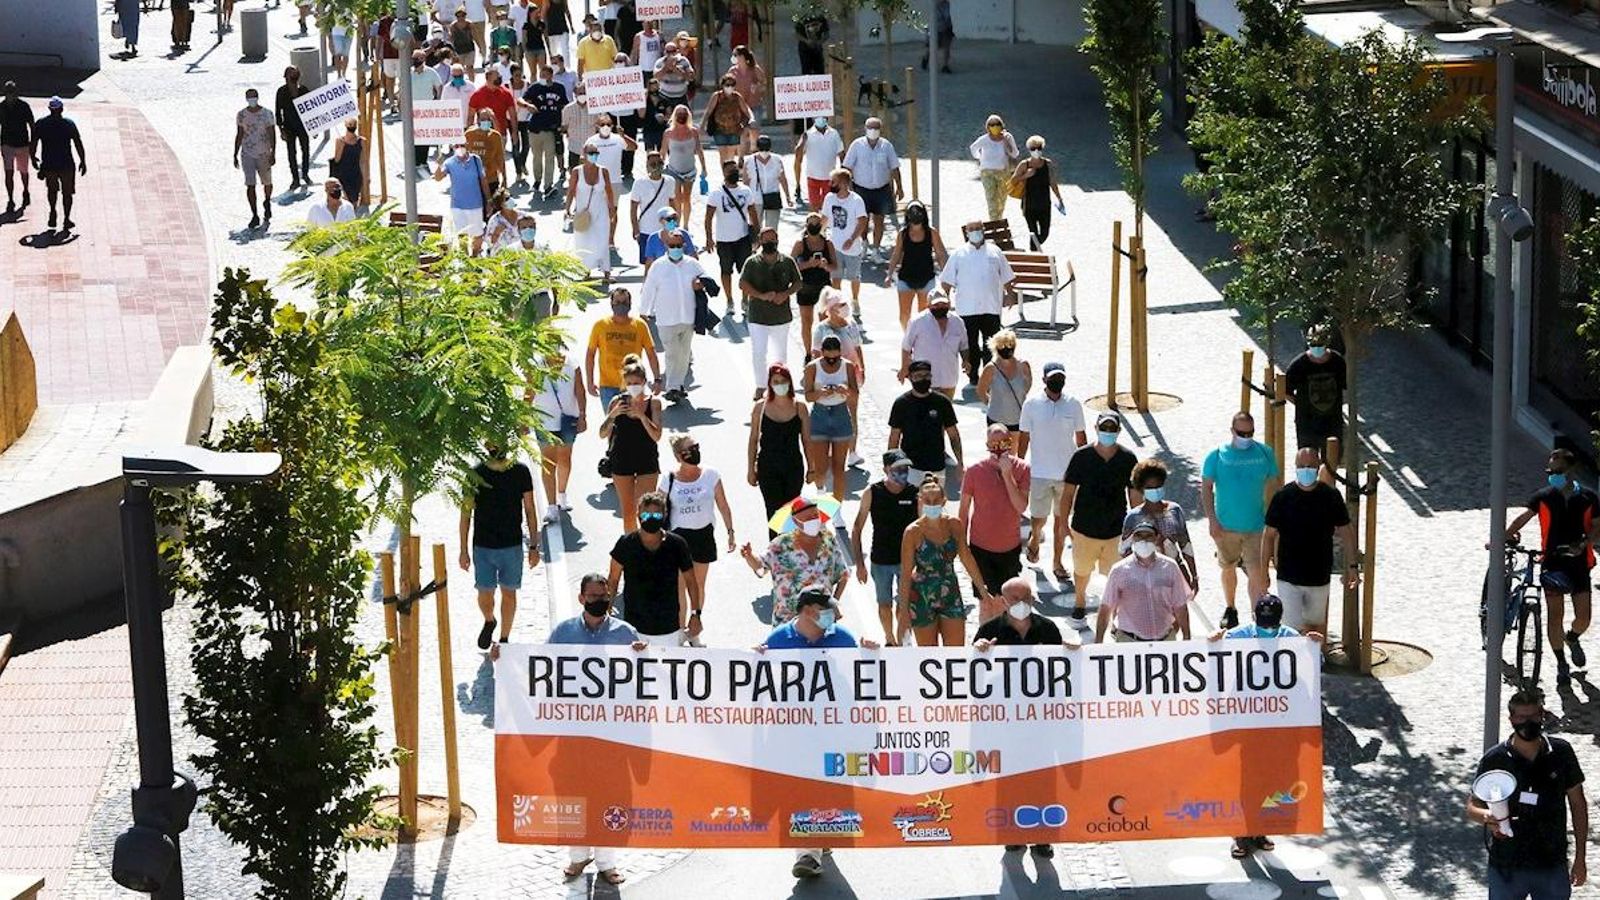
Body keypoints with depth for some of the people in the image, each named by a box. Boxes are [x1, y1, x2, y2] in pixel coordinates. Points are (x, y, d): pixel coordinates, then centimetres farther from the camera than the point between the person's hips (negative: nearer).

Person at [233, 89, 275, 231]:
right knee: (250, 185, -8)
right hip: (247, 154, 1)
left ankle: (267, 202, 44)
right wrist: (235, 155, 9)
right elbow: (239, 136, 9)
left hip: (264, 154, -1)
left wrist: (273, 153, -10)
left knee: (267, 183, 12)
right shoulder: (241, 115, 2)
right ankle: (255, 215, -5)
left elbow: (272, 135, -2)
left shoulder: (267, 114, -3)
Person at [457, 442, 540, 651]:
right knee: (484, 594, 4)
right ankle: (489, 621, 37)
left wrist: (534, 546, 1)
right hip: (482, 546, 0)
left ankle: (504, 639, 25)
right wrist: (464, 551, -1)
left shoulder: (521, 472, -4)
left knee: (508, 593, 9)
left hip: (512, 546, 0)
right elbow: (466, 513, 0)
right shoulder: (475, 474, -5)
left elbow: (530, 510, 3)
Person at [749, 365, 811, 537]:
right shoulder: (760, 407, -3)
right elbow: (753, 440, 4)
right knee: (774, 511, -8)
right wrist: (751, 469, 3)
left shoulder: (799, 408, -1)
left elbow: (807, 440, 5)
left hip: (794, 466, 1)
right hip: (768, 468, -1)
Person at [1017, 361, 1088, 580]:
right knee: (1038, 518, 6)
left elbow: (1080, 438, 6)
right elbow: (1023, 438, 2)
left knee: (1062, 519, 9)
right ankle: (1035, 537, 40)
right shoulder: (1031, 404, -7)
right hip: (1039, 472, -1)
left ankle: (1057, 562, 23)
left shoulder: (1073, 404, -3)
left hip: (1068, 472, 1)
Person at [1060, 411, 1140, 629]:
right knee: (1082, 571, 21)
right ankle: (1079, 601, 49)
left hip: (1116, 530, 0)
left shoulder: (1128, 459, -8)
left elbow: (1134, 495, 1)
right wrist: (1063, 523, -7)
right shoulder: (1081, 456, -11)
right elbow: (1068, 492, -4)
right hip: (1085, 528, 0)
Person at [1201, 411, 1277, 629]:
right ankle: (1229, 609, 40)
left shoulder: (1264, 453, -2)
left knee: (1257, 574, -11)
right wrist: (1212, 520, -11)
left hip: (1256, 526, -1)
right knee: (1228, 568, 19)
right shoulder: (1217, 456, -6)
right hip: (1226, 526, 1)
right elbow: (1206, 488, -3)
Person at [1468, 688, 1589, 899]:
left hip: (1552, 865, 1)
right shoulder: (1494, 759, -11)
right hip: (1506, 867, -1)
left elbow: (1578, 804, 3)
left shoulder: (1561, 753, -6)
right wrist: (1486, 817, -29)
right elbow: (1472, 807, -5)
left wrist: (1580, 858, 4)